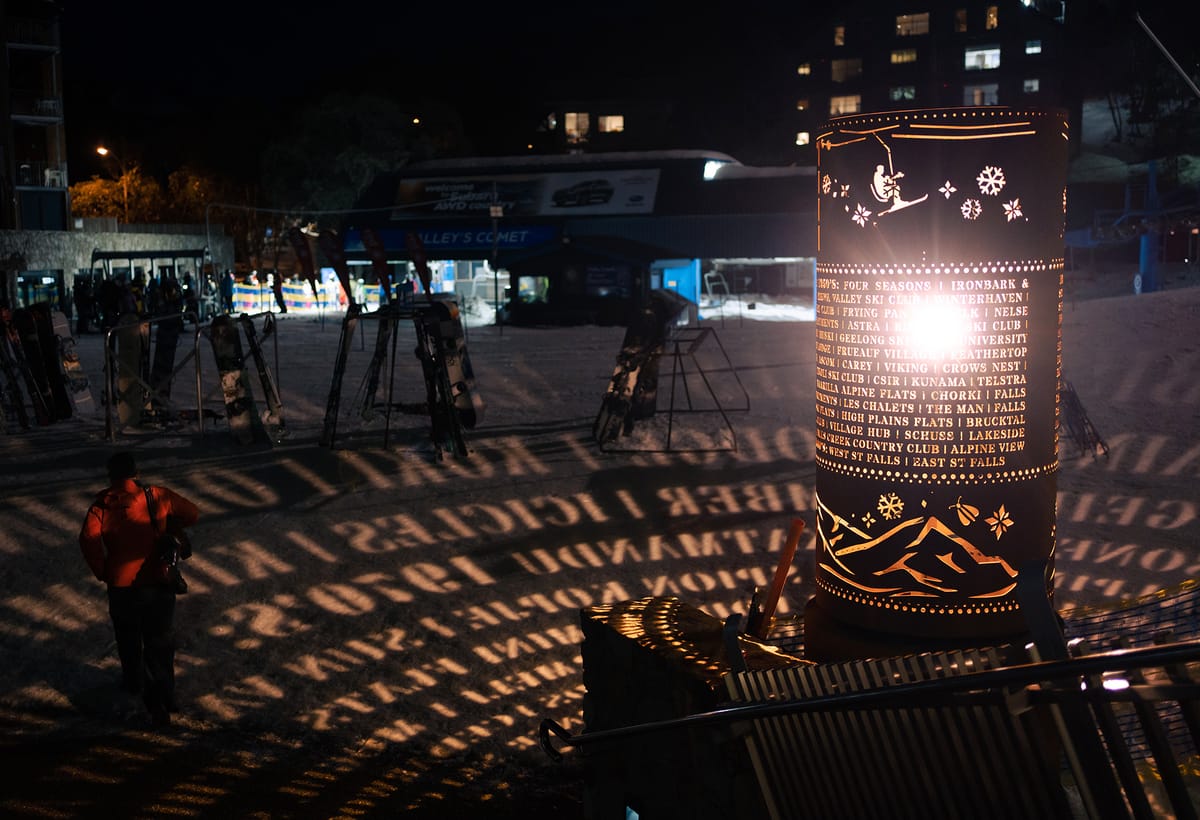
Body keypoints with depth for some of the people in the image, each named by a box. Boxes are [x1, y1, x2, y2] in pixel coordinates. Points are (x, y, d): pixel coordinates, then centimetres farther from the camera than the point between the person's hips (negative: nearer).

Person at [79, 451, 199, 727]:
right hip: (159, 583, 0)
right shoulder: (157, 497, -4)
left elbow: (88, 540, -20)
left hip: (121, 585, 0)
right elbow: (193, 514, 3)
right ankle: (161, 702, 3)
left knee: (128, 640, 24)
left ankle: (133, 681, 45)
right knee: (159, 644, 6)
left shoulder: (102, 504, -6)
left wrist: (102, 571, -7)